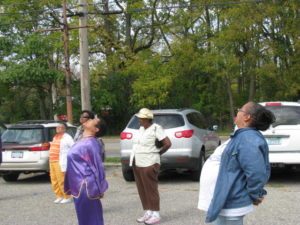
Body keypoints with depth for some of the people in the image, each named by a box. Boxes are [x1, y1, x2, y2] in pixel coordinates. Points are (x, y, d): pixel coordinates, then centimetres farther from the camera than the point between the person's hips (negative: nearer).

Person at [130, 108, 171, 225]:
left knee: (151, 190, -3)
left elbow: (168, 144, -17)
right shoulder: (141, 128, 10)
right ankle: (148, 213, 21)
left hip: (149, 164, -8)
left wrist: (158, 153, -4)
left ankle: (156, 215, 5)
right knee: (142, 190, 11)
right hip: (137, 163, 8)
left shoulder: (156, 129, -14)